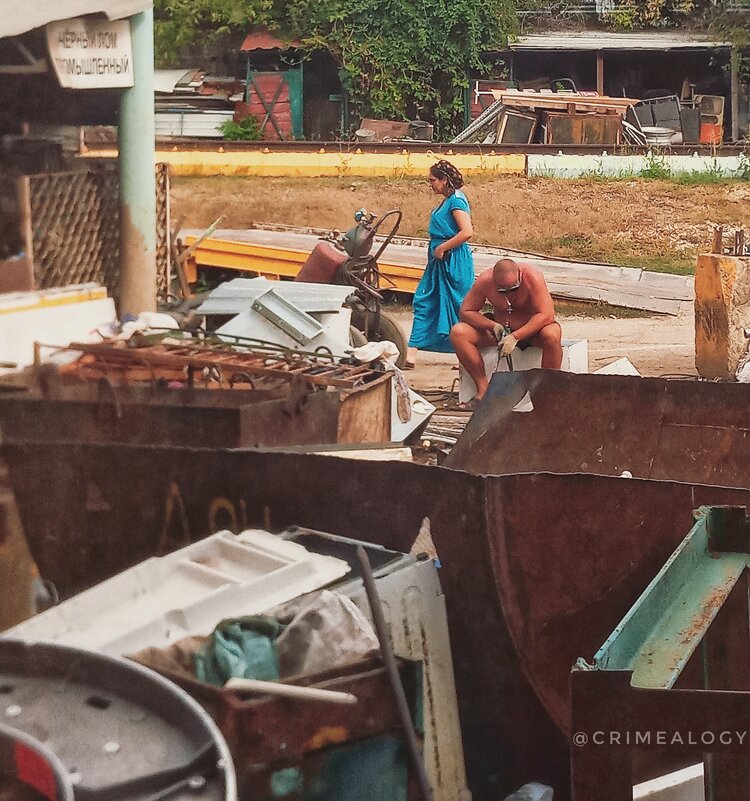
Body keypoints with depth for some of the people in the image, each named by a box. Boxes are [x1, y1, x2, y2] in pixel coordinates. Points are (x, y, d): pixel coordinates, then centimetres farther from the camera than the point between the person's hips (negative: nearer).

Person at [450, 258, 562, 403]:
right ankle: (483, 388, -12)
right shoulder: (485, 281, -19)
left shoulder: (532, 277, -28)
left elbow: (546, 315, -31)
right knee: (458, 333, -19)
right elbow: (466, 312, -10)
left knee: (551, 335, -39)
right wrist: (493, 326, -27)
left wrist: (515, 337, -38)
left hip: (532, 329, -3)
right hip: (500, 330, 3)